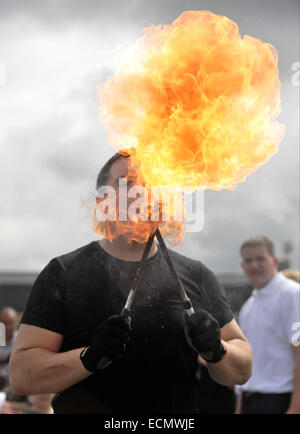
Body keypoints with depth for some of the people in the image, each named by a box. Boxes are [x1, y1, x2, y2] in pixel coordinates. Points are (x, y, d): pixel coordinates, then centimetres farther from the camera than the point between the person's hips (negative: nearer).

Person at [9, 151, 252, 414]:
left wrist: (216, 350, -12)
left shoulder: (196, 276, 5)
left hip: (180, 415, 2)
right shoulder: (62, 274, -4)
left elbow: (242, 371, 8)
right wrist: (89, 357, -24)